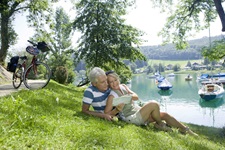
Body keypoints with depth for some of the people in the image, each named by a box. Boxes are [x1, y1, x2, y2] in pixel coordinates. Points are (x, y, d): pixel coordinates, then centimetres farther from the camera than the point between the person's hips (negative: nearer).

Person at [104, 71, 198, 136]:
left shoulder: (123, 86, 8)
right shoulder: (112, 96, -13)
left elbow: (136, 97, 1)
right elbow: (106, 113, -16)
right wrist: (117, 110, -31)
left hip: (138, 111, 8)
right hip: (132, 118, -8)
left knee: (165, 115, 0)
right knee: (154, 104, -25)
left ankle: (186, 130, 10)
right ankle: (160, 124, 1)